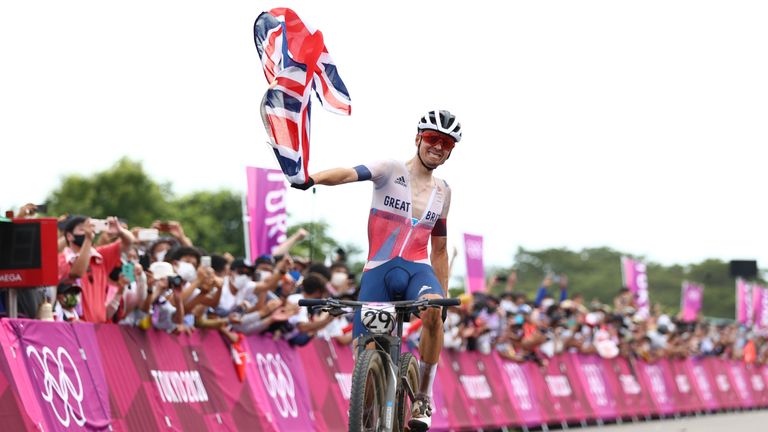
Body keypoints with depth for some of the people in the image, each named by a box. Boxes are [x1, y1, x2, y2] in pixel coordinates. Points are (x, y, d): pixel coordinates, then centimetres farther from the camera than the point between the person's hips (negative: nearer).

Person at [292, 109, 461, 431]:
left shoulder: (442, 191, 15)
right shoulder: (391, 171, 1)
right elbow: (351, 174, -20)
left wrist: (444, 295, 17)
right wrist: (313, 178, -40)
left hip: (417, 269, 2)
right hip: (379, 270, -2)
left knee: (433, 310, -33)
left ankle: (424, 398, -21)